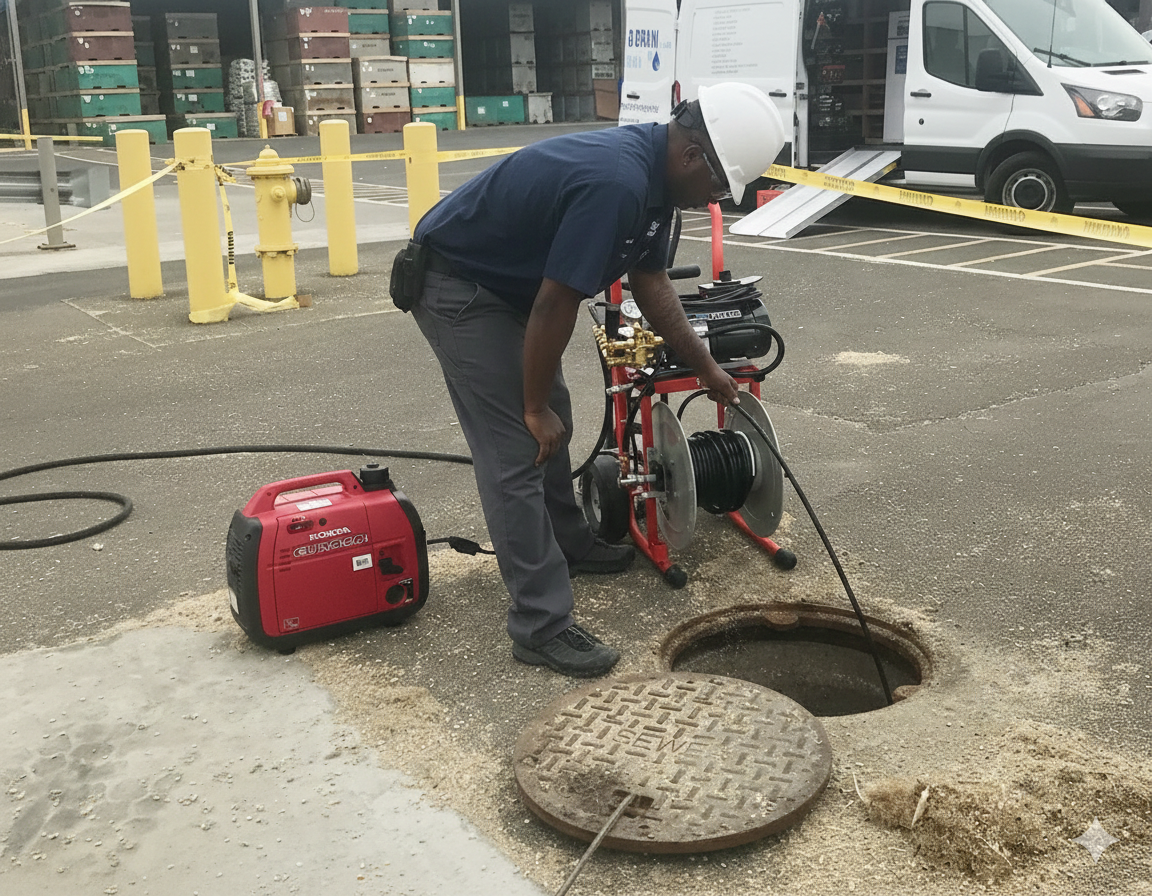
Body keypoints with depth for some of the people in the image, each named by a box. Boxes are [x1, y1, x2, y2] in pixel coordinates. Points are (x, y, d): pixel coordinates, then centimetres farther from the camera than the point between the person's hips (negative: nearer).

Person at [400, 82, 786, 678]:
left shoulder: (651, 170, 0)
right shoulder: (615, 182, -32)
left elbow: (650, 281, 11)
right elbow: (555, 305, -28)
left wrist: (705, 367, 13)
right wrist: (534, 407, -16)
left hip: (502, 283, 10)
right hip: (456, 287, -10)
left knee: (552, 420, 20)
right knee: (518, 450, -10)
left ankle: (568, 544, 40)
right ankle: (541, 626, -4)